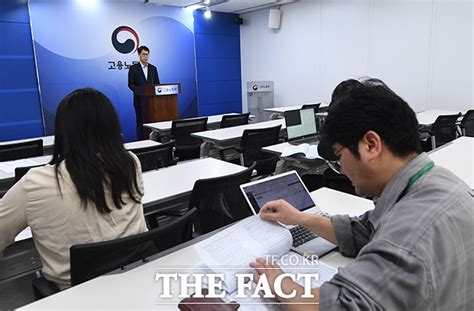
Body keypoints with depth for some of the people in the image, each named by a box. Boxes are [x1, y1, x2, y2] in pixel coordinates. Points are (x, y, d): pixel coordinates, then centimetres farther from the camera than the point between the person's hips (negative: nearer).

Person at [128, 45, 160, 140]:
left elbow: (157, 83, 13)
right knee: (141, 123, -1)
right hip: (140, 100, -3)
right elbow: (130, 84, -3)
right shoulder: (133, 68, 1)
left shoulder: (153, 68, 12)